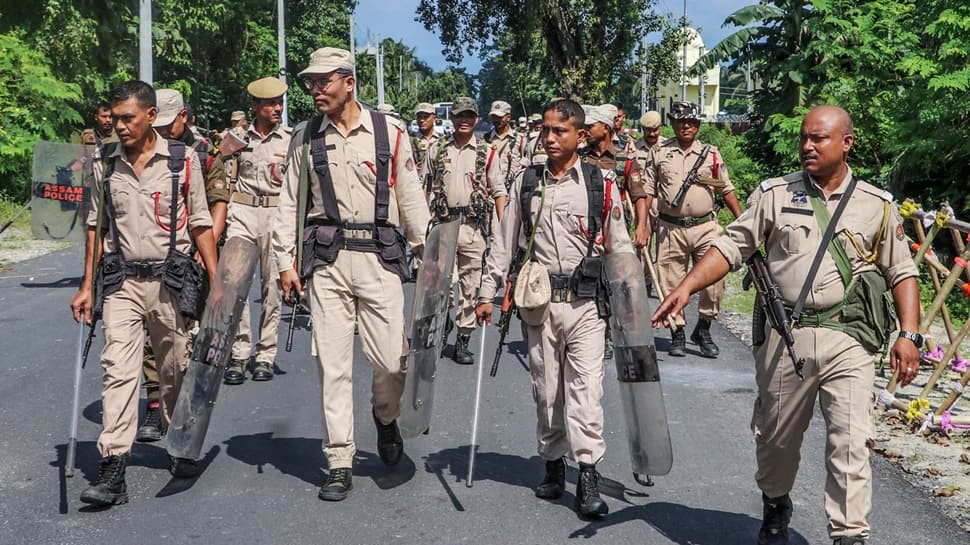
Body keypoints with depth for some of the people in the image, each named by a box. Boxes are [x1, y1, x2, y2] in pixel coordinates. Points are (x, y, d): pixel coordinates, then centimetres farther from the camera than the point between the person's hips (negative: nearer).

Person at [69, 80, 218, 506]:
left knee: (176, 371, 10)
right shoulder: (105, 165, 6)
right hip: (122, 283, 1)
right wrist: (86, 286, 10)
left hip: (172, 282, -1)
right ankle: (112, 470, -10)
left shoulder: (182, 160, -1)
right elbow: (95, 227, 13)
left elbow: (200, 225, 2)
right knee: (118, 369, -9)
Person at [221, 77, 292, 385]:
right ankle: (239, 355, -3)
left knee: (271, 285, 1)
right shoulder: (239, 138, 11)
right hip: (241, 211, 1)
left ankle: (265, 356, 10)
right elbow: (229, 181, 15)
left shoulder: (290, 139, 6)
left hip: (276, 213, -1)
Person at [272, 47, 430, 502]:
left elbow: (411, 195, 7)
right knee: (332, 363, 2)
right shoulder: (304, 137, 8)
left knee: (391, 359, -5)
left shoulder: (389, 131, 3)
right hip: (326, 259, 2)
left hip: (379, 257, -1)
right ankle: (340, 464, 12)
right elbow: (288, 203, 12)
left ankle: (385, 416, 31)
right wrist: (285, 262, 6)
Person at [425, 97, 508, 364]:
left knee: (470, 284, 4)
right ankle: (440, 328, 12)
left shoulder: (487, 152, 4)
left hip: (474, 225, -1)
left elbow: (500, 192, 3)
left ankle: (463, 340, 14)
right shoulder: (438, 150, 9)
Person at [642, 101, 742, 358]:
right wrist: (642, 224, -2)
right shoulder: (660, 153, 7)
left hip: (705, 227, 0)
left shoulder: (711, 154, 9)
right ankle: (677, 333, 16)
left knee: (714, 278, -7)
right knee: (671, 284, 3)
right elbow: (647, 191, 7)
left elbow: (726, 190, 13)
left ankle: (703, 329, 11)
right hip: (670, 229, 0)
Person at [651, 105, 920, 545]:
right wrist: (686, 287, -12)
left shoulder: (877, 205, 6)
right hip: (784, 334, 1)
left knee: (850, 444, -9)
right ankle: (775, 508, 41)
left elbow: (902, 273, 9)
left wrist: (908, 334, -2)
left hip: (847, 339, -1)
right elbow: (732, 247, 1)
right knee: (776, 436, 15)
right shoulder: (773, 194, 5)